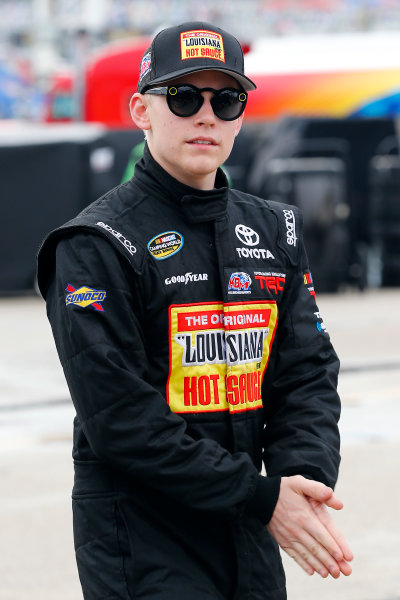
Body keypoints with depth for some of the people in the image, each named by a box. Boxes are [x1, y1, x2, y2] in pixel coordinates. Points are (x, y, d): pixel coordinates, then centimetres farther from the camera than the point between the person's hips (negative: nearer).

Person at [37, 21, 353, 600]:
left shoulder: (274, 231, 12)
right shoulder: (98, 246, -8)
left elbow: (307, 375, 6)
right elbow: (121, 417, -16)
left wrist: (302, 477, -14)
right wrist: (260, 496, -18)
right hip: (141, 547, -6)